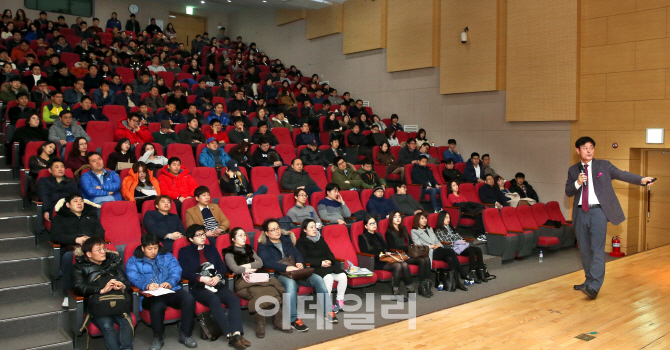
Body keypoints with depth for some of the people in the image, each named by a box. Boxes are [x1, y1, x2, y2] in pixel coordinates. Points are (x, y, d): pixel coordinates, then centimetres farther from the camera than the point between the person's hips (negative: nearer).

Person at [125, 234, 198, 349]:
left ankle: (185, 334, -10)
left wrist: (170, 283, -18)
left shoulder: (167, 256, 22)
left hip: (172, 291, 3)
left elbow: (176, 271, 5)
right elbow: (133, 279, -3)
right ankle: (158, 338, -10)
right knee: (157, 306, -38)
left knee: (189, 299, -28)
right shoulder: (133, 261, 16)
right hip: (150, 295, -2)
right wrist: (147, 286, -25)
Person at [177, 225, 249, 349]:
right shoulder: (184, 251, 13)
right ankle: (231, 335, -40)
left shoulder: (211, 248, 24)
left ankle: (237, 333, -40)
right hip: (198, 287, -4)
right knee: (214, 300, -36)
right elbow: (184, 273, 0)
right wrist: (201, 278, -15)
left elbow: (223, 267, 15)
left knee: (234, 299, -28)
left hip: (217, 284, 4)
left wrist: (218, 276, -8)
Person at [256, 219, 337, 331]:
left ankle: (328, 312, -15)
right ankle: (294, 320, -36)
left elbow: (297, 253, 15)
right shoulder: (263, 246, 3)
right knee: (290, 283, -39)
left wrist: (300, 263, -10)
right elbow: (266, 262, -14)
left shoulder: (286, 239, 20)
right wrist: (286, 268, -26)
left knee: (317, 279, -18)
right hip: (278, 274, -5)